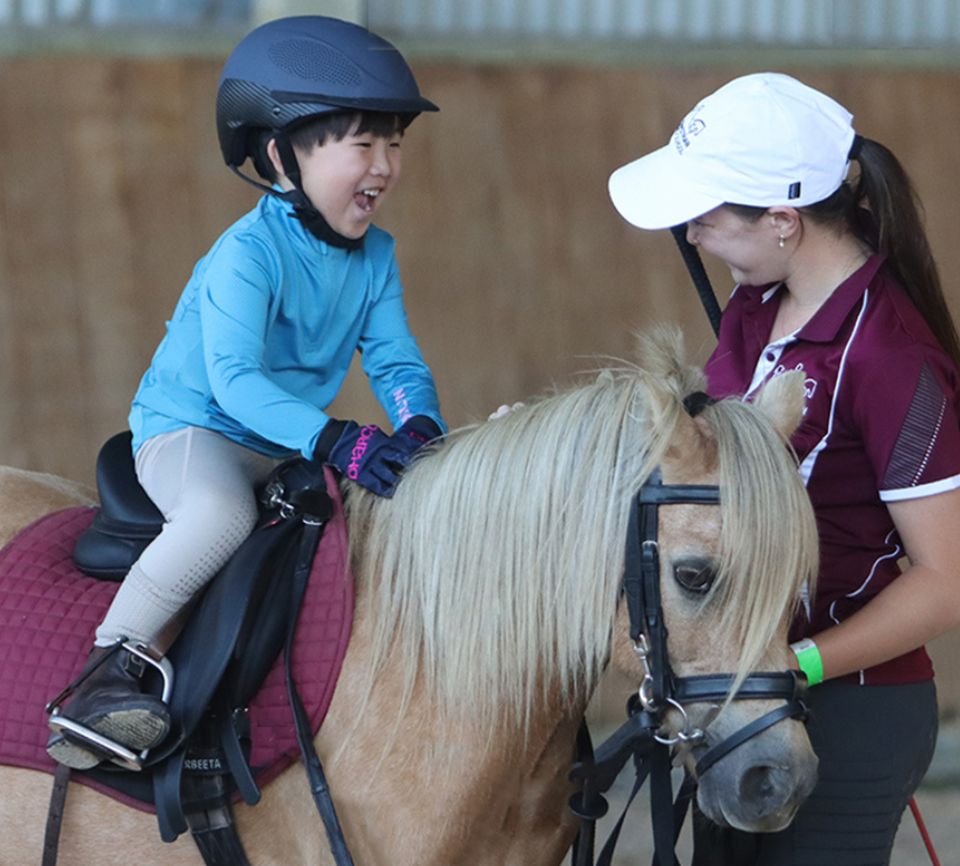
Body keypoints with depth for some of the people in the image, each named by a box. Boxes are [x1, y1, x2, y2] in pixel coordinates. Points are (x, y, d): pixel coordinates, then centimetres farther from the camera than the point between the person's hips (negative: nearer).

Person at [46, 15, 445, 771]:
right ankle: (113, 666, -29)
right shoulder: (249, 253, -21)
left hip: (290, 446, 7)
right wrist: (332, 440, -43)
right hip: (186, 430, -7)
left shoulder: (375, 256, 2)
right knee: (223, 511, -39)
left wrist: (420, 427, -22)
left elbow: (397, 362, 1)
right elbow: (234, 380, -31)